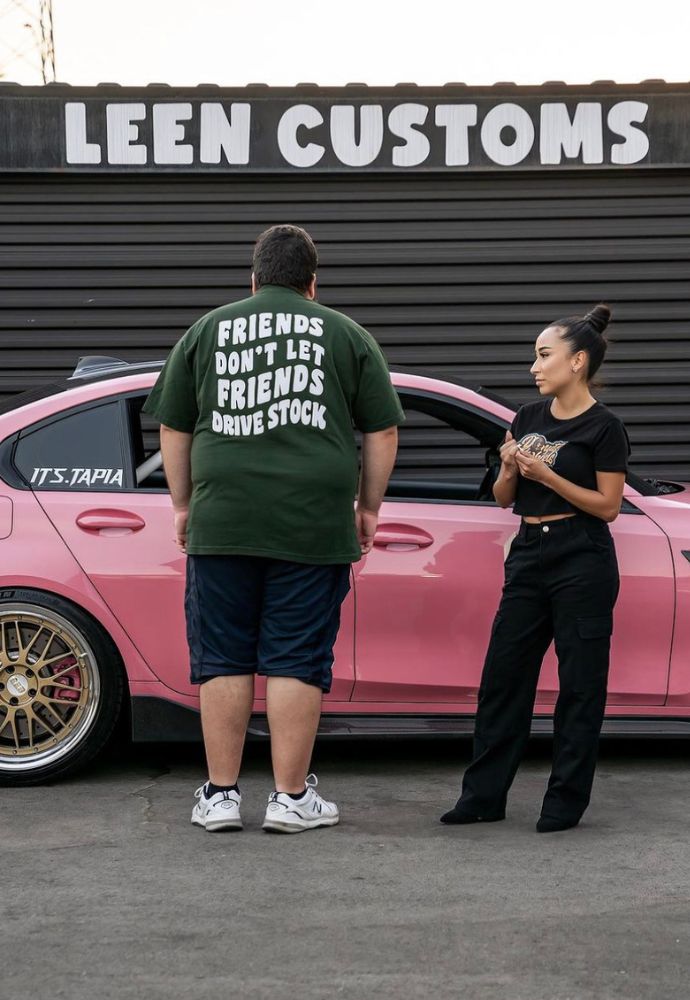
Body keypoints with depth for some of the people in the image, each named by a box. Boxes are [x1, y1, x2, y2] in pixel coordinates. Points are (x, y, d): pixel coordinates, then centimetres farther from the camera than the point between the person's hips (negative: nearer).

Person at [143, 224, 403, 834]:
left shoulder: (207, 331, 13)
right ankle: (292, 797, 5)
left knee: (223, 660, 7)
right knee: (297, 662, 3)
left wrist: (184, 504, 21)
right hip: (313, 527, -1)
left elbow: (173, 430, 14)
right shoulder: (348, 336, 9)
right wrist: (369, 507, 17)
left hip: (221, 524, 1)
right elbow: (383, 431, 8)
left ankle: (221, 795, 10)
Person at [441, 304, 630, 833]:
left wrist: (545, 474, -17)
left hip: (582, 563, -6)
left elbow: (608, 506, -9)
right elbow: (505, 497, 16)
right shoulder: (529, 417, 11)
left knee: (580, 683, 1)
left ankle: (566, 802, 8)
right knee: (503, 676, 5)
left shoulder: (603, 428, -7)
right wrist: (510, 468, -6)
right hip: (528, 556, 7)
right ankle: (484, 795, 10)